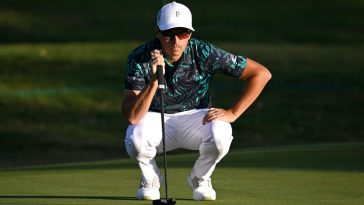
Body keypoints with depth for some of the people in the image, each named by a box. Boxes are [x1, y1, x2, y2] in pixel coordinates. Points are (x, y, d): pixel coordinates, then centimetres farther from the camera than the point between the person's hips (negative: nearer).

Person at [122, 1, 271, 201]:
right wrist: (154, 80, -43)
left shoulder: (204, 53, -21)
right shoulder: (140, 58, -22)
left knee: (221, 134, -33)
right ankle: (150, 179, 2)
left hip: (195, 117, 0)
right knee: (135, 138, -35)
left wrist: (232, 113, -18)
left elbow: (261, 73, -15)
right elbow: (132, 117, -31)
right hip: (156, 119, 0)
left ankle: (200, 179, 1)